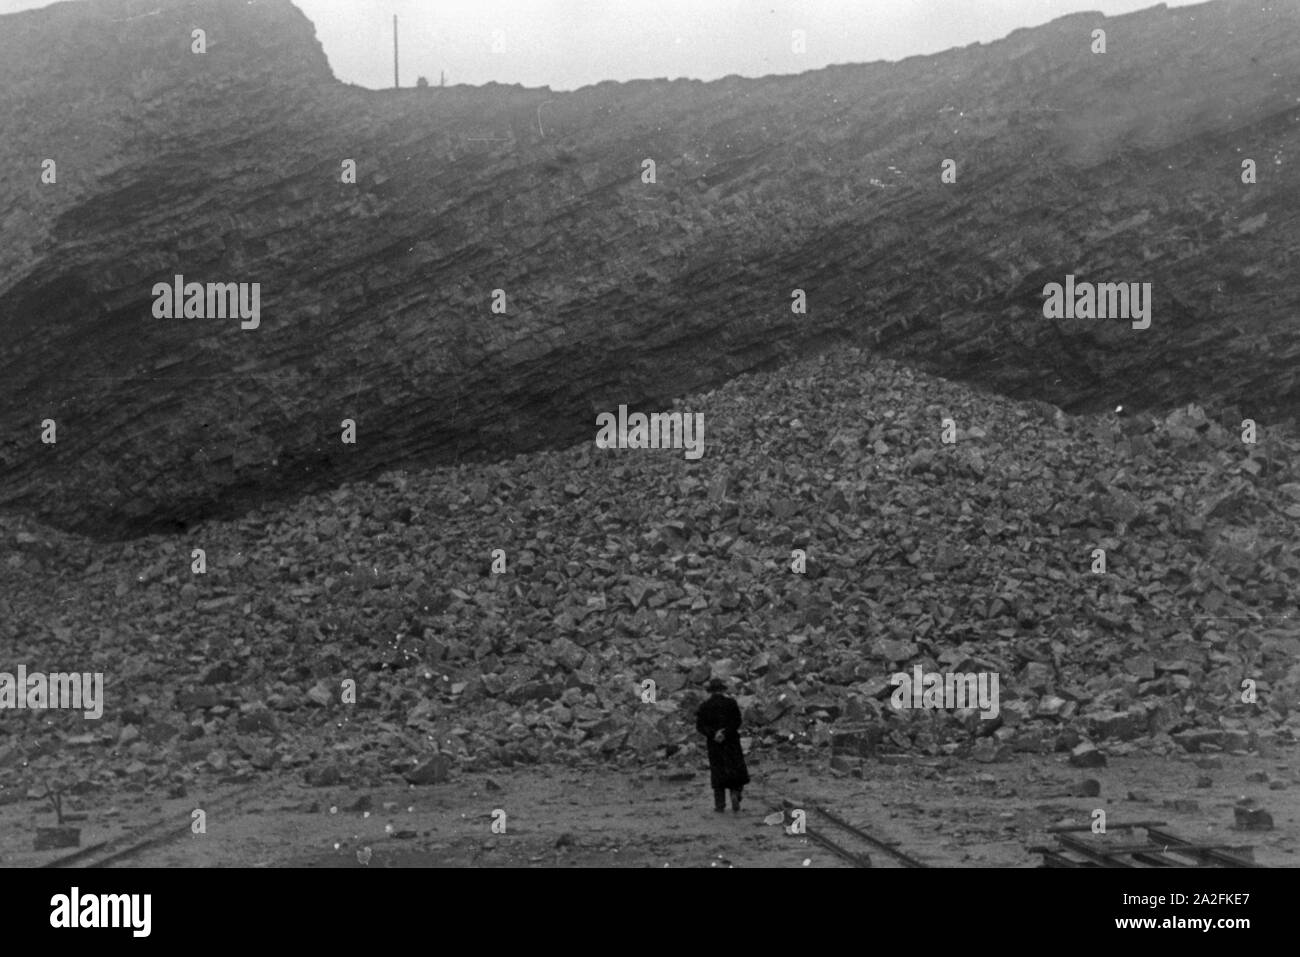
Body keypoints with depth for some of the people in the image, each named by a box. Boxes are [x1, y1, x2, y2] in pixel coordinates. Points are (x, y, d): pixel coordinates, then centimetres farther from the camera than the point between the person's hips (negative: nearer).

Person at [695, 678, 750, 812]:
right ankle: (735, 793, -13)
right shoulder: (731, 703, -3)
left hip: (714, 743, 1)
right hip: (731, 742, -1)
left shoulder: (704, 707, 1)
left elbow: (700, 726, -8)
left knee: (718, 772, 9)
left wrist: (713, 734, -17)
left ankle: (720, 804, 7)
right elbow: (737, 722, -12)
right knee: (736, 771, 9)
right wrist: (725, 734, -17)